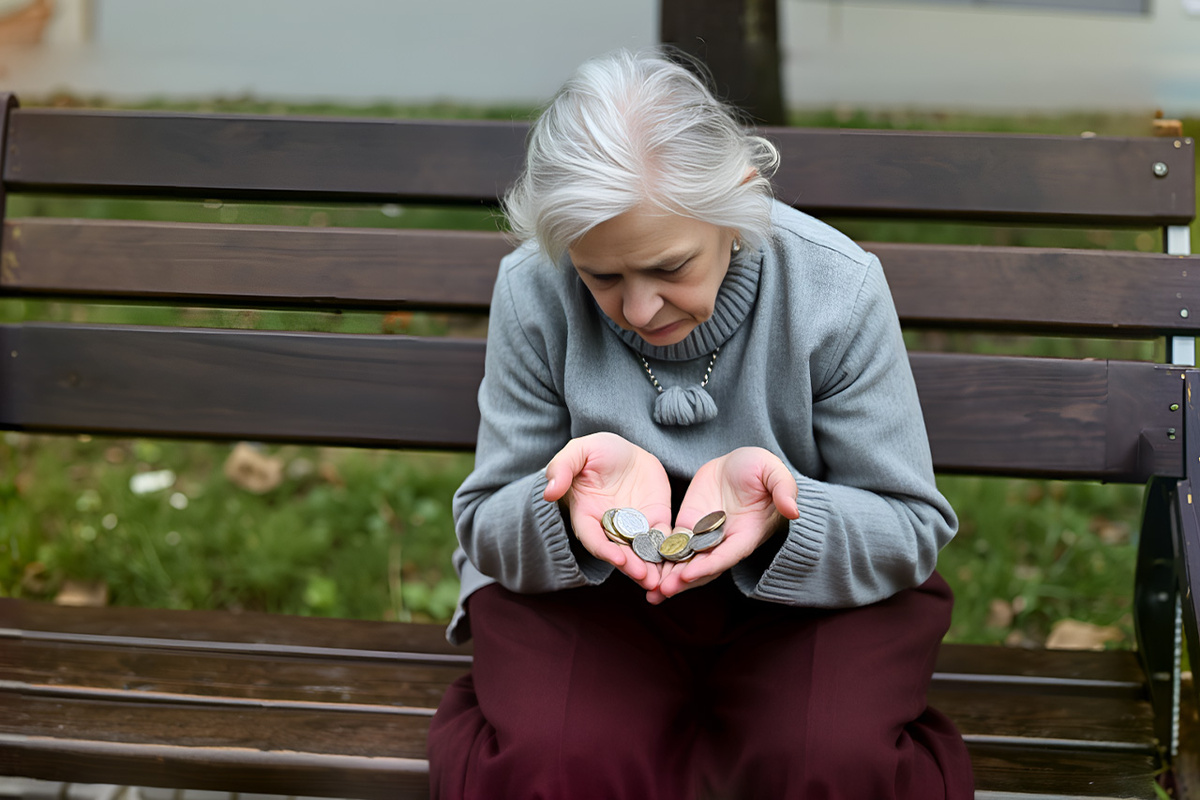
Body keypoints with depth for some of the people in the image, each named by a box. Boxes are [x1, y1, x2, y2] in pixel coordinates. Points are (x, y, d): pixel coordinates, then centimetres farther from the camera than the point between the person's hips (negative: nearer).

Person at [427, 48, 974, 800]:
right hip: (582, 580, 1)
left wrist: (780, 514, -35)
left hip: (807, 582, 0)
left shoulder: (838, 288, -18)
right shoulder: (533, 291, -15)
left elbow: (914, 527, -11)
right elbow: (486, 526, -6)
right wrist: (570, 511, -33)